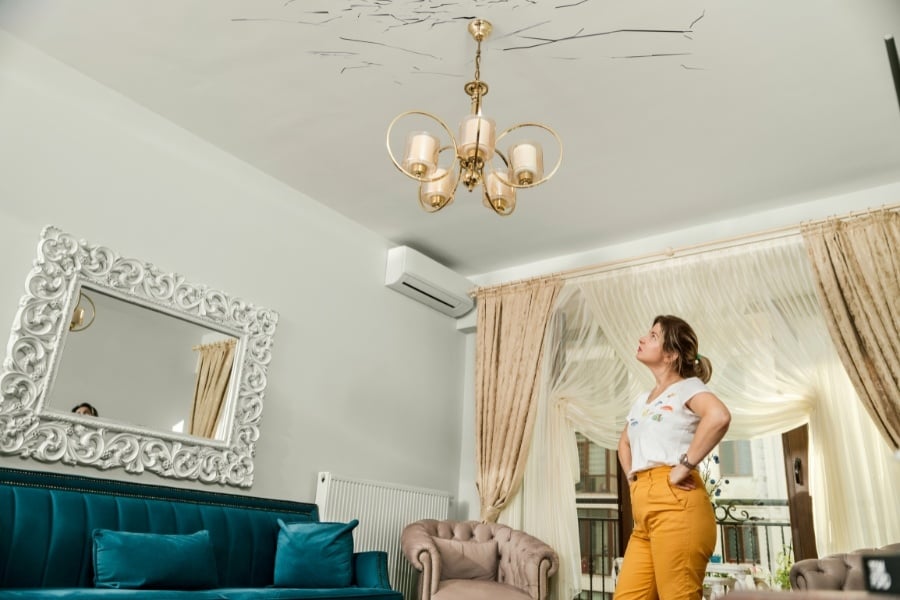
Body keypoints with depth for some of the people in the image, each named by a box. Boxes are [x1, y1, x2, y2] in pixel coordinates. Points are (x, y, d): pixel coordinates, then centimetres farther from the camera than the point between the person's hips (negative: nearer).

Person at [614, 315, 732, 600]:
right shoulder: (642, 399, 23)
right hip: (644, 511, 8)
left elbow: (719, 417, -22)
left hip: (676, 504, -8)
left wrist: (685, 465, -20)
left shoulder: (688, 386, 0)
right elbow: (624, 442, 39)